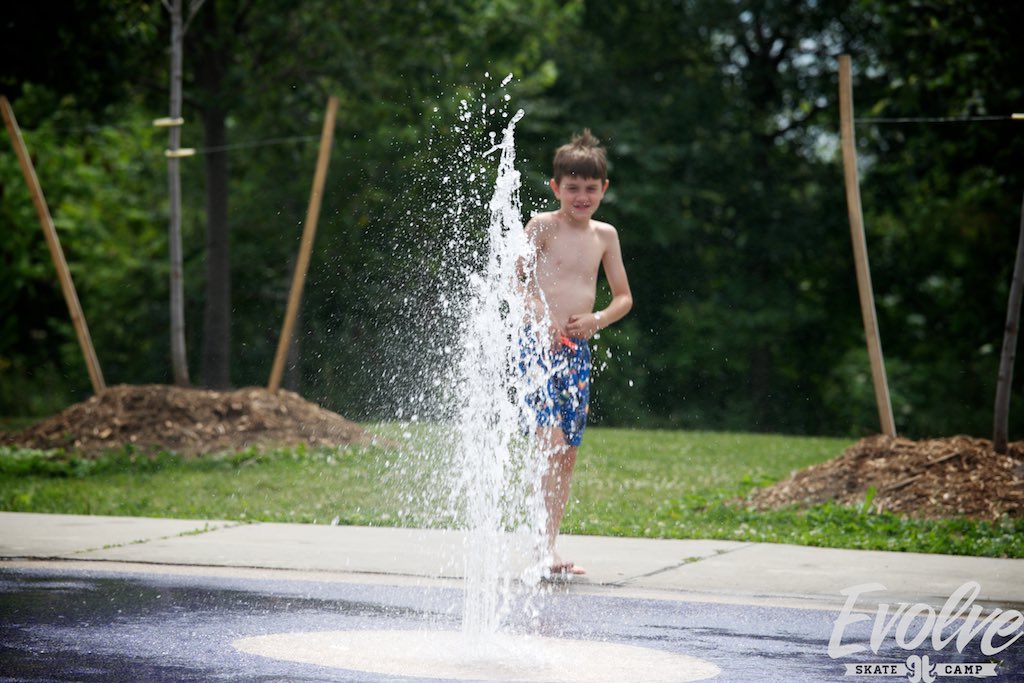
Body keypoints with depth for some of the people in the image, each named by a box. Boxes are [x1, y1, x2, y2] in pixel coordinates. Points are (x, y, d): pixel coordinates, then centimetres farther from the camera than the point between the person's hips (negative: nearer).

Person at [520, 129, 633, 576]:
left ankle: (551, 552, 12)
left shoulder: (604, 235, 11)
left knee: (567, 454, 7)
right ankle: (545, 549, -16)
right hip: (540, 345, -6)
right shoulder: (542, 226, -4)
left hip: (578, 351, 6)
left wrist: (596, 321, -5)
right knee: (551, 443, -17)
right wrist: (543, 318, -23)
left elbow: (623, 297, 15)